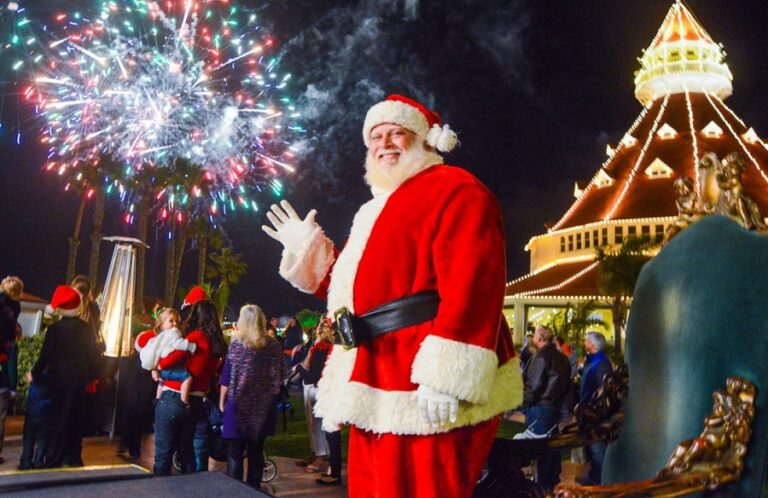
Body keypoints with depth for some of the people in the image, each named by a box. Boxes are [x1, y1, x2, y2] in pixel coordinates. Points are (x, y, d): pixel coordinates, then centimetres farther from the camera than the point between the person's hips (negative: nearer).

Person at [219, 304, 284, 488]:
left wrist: (222, 401, 5)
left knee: (235, 452, 5)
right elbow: (279, 377, 6)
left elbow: (227, 377, -6)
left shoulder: (237, 343, -9)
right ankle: (254, 490, 20)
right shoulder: (273, 345, 0)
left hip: (239, 404, -3)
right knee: (257, 451, 14)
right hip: (264, 406, 3)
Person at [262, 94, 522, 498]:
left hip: (429, 390, -9)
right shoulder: (376, 211, 22)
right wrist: (308, 250, 22)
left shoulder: (456, 189, -7)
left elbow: (472, 284, -21)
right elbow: (353, 288, 26)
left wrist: (447, 374, -28)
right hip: (379, 387, 9)